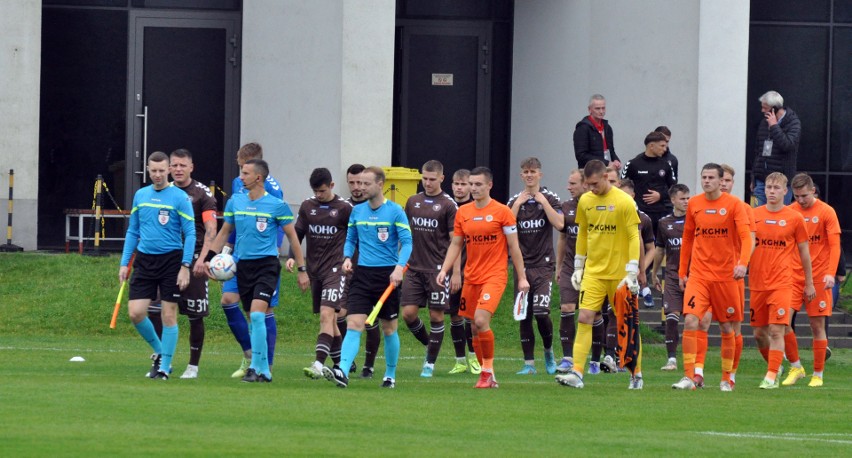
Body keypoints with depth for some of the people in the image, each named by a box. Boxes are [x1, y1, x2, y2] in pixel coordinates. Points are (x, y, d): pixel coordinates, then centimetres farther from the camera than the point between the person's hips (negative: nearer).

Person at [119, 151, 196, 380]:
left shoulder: (180, 197, -5)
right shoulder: (140, 196, 9)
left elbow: (190, 234, -6)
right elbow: (133, 231, 16)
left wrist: (185, 266, -14)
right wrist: (124, 262, 10)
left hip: (171, 260, -4)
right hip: (145, 260, 4)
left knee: (169, 315, -1)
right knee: (136, 312, -5)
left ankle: (164, 366, 7)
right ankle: (159, 351, 18)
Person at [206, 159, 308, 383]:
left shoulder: (277, 205, -6)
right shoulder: (235, 201, 7)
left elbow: (292, 236, 2)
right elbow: (224, 232, 18)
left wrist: (302, 269, 3)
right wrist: (209, 257, 9)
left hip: (267, 264, -5)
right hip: (243, 265, 5)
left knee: (257, 314, -19)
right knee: (253, 319, 7)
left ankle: (256, 367, -13)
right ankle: (264, 370, 15)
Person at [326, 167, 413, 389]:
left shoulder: (395, 211, -5)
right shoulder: (357, 211, 8)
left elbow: (406, 242, -7)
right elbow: (350, 239, 18)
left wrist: (399, 267, -21)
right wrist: (347, 258, -2)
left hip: (387, 274, -3)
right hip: (362, 273, 3)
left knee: (389, 328, 9)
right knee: (354, 324, -12)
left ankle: (390, 375, 24)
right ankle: (342, 372, -25)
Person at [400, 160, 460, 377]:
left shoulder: (449, 205, -5)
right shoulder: (413, 202, 10)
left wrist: (456, 272, -11)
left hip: (438, 269, -4)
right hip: (414, 267, 4)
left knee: (436, 315, -1)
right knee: (408, 313, -3)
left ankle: (431, 362, 9)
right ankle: (428, 345, 21)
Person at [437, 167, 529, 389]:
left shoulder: (502, 212, -4)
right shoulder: (463, 212, 9)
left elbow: (514, 247, -1)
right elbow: (455, 245, 13)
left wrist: (522, 278, -2)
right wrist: (444, 270, -1)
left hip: (494, 276, -5)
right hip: (471, 277, 5)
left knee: (481, 321, -21)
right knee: (475, 328, 5)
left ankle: (489, 369, -7)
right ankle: (486, 375, 17)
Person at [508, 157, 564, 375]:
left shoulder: (550, 198, 1)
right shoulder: (514, 201, 8)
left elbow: (559, 224, -14)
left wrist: (543, 201, -15)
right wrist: (518, 205, -10)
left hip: (543, 265, -3)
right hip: (522, 265, 3)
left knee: (541, 312, -15)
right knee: (524, 315, 2)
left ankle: (548, 350, 11)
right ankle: (529, 363, 8)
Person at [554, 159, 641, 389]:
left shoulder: (624, 202, -9)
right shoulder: (585, 201, 6)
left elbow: (634, 237, -9)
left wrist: (632, 272, -14)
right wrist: (578, 267, 14)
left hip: (619, 273, -4)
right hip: (593, 271, 4)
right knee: (585, 318, -8)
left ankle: (636, 376, 15)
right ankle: (576, 373, -10)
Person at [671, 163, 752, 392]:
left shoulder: (734, 204, -4)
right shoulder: (694, 204, 5)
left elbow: (746, 237, -12)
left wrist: (742, 263, -29)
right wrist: (682, 271, 13)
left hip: (726, 275, -1)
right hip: (698, 275, 2)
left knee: (726, 327, 7)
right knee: (690, 322, -16)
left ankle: (726, 379, 22)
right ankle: (689, 377, -15)